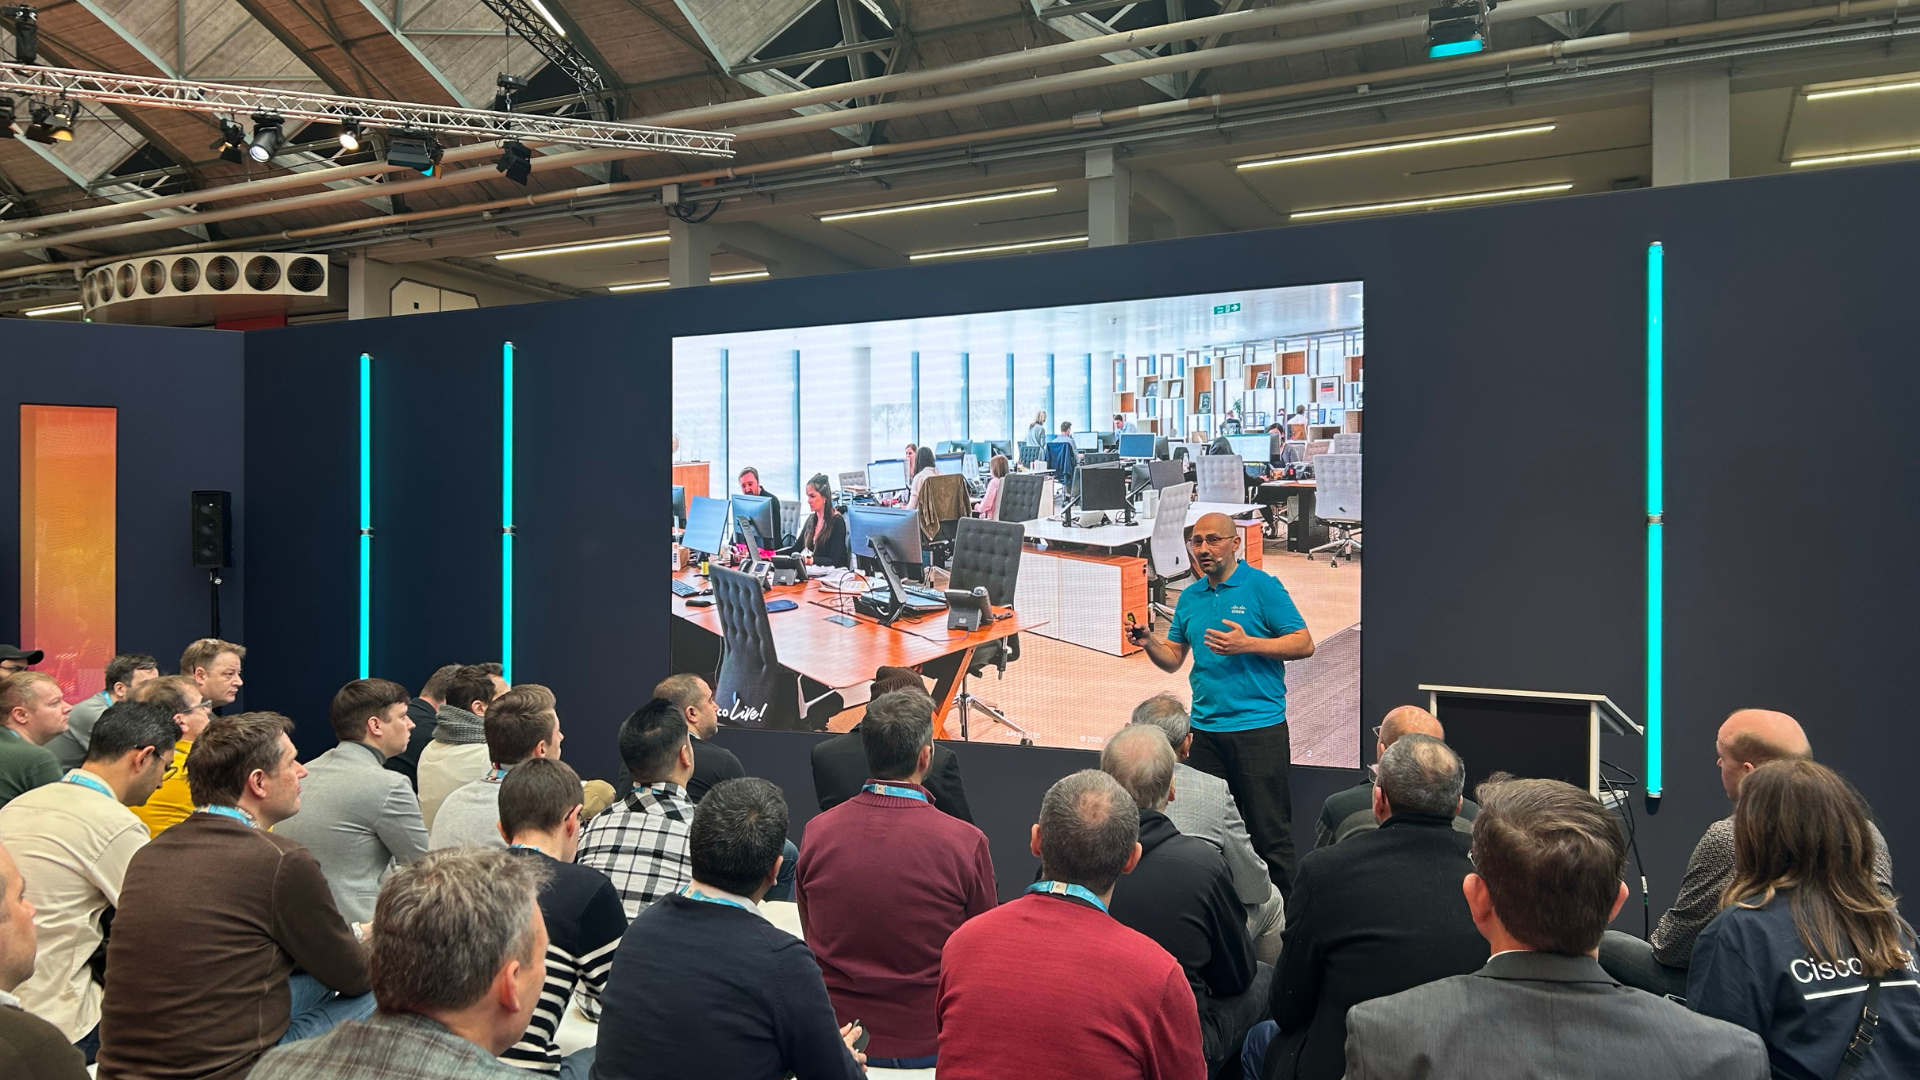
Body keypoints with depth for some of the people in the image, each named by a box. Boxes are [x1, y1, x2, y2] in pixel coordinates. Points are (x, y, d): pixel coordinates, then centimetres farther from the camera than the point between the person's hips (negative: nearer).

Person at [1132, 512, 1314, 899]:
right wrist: (1148, 642, -6)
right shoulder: (1189, 598, 13)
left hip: (1259, 727, -5)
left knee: (1269, 832, -1)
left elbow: (1304, 644, -7)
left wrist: (1247, 644, -18)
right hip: (1206, 730, 5)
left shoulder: (1262, 586, -3)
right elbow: (1172, 660, 15)